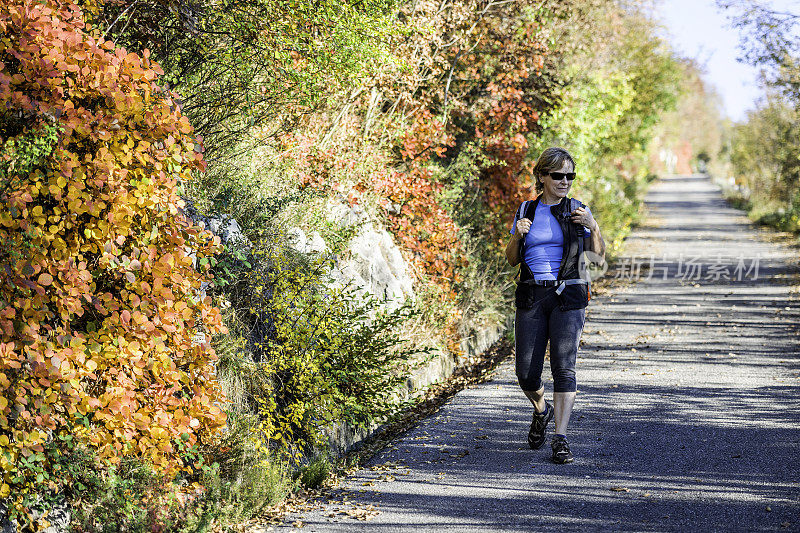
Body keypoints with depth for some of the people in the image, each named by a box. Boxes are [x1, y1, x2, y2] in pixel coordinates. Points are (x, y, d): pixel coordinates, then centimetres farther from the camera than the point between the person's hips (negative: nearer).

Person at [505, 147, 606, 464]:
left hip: (568, 296, -2)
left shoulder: (578, 210, 5)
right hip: (531, 296, 2)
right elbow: (512, 260, 11)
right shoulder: (526, 211, 8)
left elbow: (598, 257, 2)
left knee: (563, 367, -13)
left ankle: (560, 440, -12)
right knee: (527, 373, -1)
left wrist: (592, 226, -14)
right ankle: (542, 411, 31)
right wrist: (517, 235, -8)